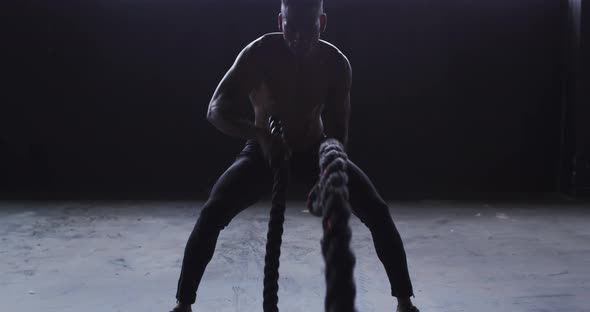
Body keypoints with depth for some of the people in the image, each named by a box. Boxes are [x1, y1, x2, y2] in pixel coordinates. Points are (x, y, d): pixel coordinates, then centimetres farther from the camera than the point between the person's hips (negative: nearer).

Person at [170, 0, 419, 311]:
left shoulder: (336, 63, -19)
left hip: (315, 149, 1)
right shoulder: (260, 52, -25)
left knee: (378, 212, -12)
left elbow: (337, 133, -14)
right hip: (263, 150, -1)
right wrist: (259, 134, -48)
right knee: (212, 212, -22)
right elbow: (216, 110, -31)